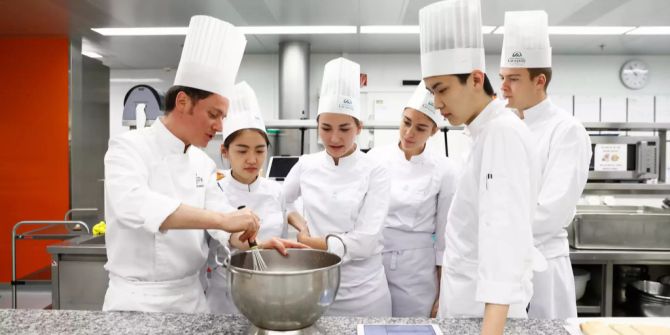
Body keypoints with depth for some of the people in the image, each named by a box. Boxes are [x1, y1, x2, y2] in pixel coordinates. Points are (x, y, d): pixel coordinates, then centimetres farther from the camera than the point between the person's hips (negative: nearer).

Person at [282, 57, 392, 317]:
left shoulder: (375, 173, -11)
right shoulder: (306, 166, -1)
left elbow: (364, 242, -17)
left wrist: (307, 241, -10)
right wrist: (301, 225, -2)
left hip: (362, 291, -2)